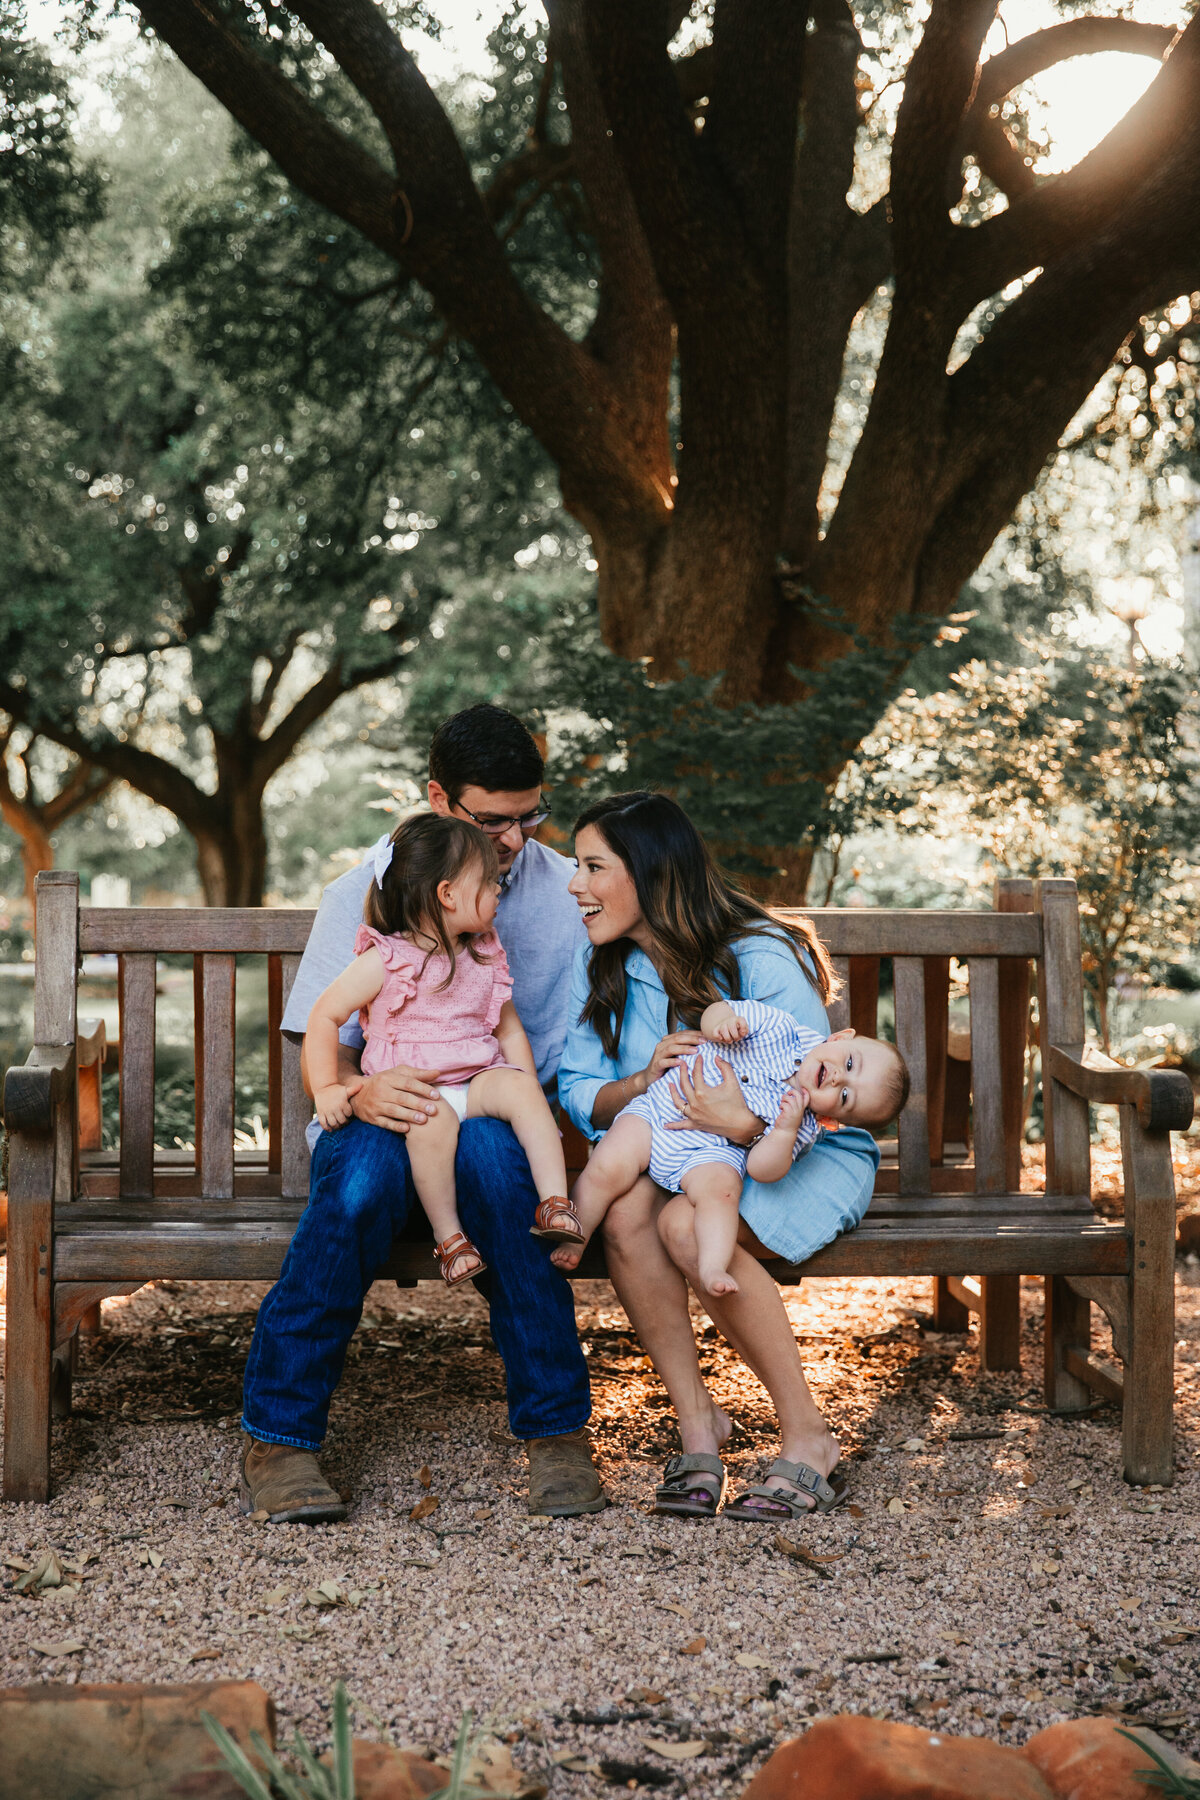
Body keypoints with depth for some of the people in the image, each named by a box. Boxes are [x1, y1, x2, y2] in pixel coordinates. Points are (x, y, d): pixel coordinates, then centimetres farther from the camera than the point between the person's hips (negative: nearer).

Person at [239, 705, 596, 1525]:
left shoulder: (567, 893, 4)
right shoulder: (362, 895, 1)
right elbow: (320, 1056, -2)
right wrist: (360, 1091, -26)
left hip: (498, 1122, 0)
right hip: (377, 1118, 0)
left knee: (487, 1147, -36)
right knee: (367, 1171, -36)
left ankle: (558, 1427, -25)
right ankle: (279, 1436, -22)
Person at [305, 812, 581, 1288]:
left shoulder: (485, 958, 11)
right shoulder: (384, 961, -6)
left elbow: (509, 1029, 16)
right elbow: (324, 1016, -3)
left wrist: (530, 1095, 3)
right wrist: (326, 1088, -11)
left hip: (478, 1079, 4)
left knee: (520, 1089, -27)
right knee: (434, 1119, -37)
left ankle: (555, 1204, -29)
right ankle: (448, 1235, -25)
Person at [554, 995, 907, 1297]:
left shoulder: (806, 1129, -9)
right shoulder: (782, 1029, -7)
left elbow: (761, 1169, -16)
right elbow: (716, 1013, 0)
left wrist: (785, 1131, -31)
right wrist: (720, 1022, -24)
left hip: (710, 1153, -1)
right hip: (658, 1109, 1)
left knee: (719, 1190, -33)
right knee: (609, 1168, -17)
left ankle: (712, 1269, -34)